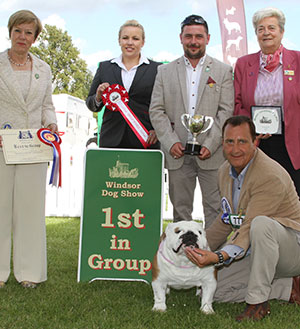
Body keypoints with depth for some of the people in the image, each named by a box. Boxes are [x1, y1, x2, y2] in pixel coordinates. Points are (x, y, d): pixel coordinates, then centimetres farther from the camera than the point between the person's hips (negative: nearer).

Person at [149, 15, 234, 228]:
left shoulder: (223, 71, 8)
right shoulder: (165, 72, 11)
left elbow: (226, 111, 0)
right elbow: (156, 111, 6)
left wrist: (210, 145, -11)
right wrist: (171, 142, -8)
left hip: (212, 154, -1)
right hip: (178, 153, 2)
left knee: (215, 209, 1)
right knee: (180, 209, 8)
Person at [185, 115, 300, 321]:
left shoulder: (271, 176, -24)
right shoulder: (226, 171, 2)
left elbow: (249, 228, -31)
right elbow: (227, 219, 15)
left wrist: (219, 257, -44)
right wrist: (202, 248, 16)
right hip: (252, 250, 8)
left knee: (261, 224, -40)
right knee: (214, 289, -6)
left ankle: (258, 302, -23)